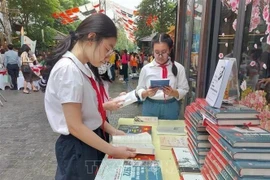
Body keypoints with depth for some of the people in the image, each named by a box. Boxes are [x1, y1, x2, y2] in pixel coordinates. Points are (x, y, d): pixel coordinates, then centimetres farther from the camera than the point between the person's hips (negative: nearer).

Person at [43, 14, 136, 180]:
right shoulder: (69, 69, -25)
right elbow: (75, 126, -24)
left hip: (90, 141, 9)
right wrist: (112, 151, -18)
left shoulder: (83, 67, 3)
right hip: (77, 148, -8)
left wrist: (111, 130, 5)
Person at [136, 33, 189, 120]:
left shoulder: (178, 68, -3)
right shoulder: (146, 68, -3)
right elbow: (139, 90, 0)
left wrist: (172, 92, -22)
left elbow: (184, 90, -2)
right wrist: (147, 93, -20)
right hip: (150, 107, 0)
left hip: (171, 107, 0)